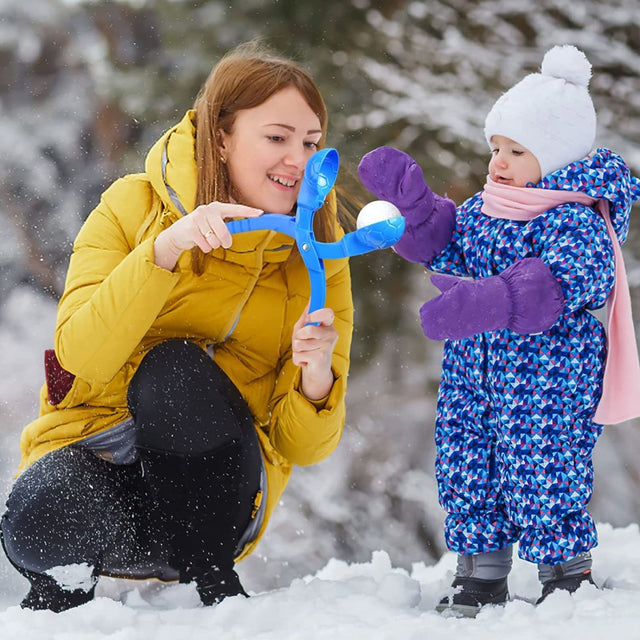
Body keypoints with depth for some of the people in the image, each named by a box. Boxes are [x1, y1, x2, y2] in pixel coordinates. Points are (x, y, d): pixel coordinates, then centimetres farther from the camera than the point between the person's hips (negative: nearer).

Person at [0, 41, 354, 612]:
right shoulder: (134, 207, -5)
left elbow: (303, 446, -5)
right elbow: (80, 356, -20)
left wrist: (315, 379, -28)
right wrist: (164, 250, -32)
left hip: (214, 490, 1)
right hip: (95, 452, -1)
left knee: (176, 370, -30)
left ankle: (210, 573, -10)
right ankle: (68, 577, 2)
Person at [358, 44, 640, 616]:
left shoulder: (575, 218, -17)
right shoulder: (482, 210, 11)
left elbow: (563, 279, -32)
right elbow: (443, 246, 23)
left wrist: (489, 302, -45)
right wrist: (411, 200, 7)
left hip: (547, 375, -8)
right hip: (475, 369, 9)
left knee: (538, 476, -4)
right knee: (466, 468, 11)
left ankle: (570, 579, 13)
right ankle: (480, 578, 24)